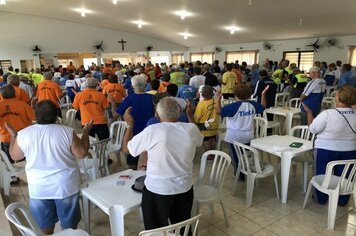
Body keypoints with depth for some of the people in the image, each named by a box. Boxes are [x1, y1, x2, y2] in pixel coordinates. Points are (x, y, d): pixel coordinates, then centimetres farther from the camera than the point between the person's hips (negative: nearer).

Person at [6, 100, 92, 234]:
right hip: (66, 186, -2)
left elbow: (14, 156, 5)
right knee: (69, 223, 17)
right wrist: (86, 132, 0)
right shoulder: (67, 132, -17)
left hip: (38, 188, 2)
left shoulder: (23, 134, -10)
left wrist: (13, 136, 20)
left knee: (46, 223, 23)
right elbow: (82, 153, -11)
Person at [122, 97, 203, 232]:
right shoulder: (191, 129, -10)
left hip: (157, 190, -3)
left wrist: (130, 124, 6)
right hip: (185, 188, 4)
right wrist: (190, 115, 23)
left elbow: (126, 148, -7)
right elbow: (199, 141, 15)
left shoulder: (152, 131, -21)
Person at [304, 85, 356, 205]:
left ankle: (321, 198, 29)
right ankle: (343, 200, 35)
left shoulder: (327, 114, -25)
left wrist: (309, 112, -5)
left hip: (326, 150, -4)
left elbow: (312, 129, -14)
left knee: (322, 175, 16)